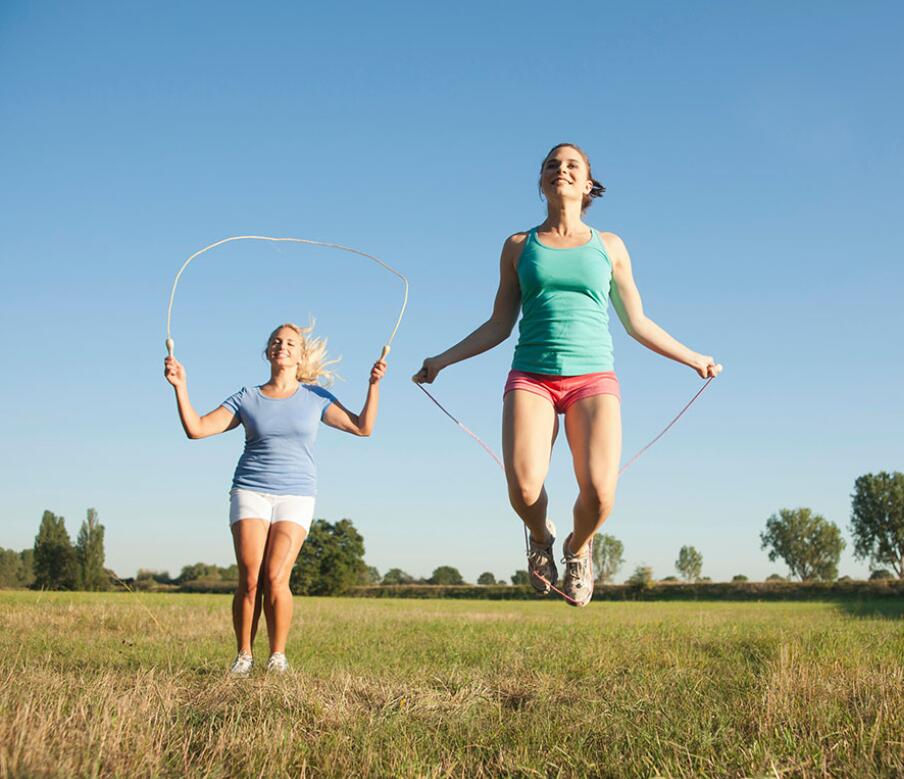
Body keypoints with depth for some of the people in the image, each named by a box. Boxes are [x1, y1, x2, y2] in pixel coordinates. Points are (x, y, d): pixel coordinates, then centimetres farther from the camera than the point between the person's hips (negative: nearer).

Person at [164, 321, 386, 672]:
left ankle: (278, 656, -2)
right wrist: (180, 386, -6)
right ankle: (243, 655, 1)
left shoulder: (314, 397, 10)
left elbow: (362, 427, 3)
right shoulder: (247, 398, 9)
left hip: (296, 497, 0)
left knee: (275, 578, -15)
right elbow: (196, 428, 3)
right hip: (250, 492, 1)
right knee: (250, 580, -11)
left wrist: (373, 385, -8)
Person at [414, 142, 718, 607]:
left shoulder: (609, 246, 14)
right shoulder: (519, 246, 15)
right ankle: (541, 537, 13)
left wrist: (694, 359, 17)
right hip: (531, 376, 0)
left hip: (593, 378, 0)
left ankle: (578, 548, 15)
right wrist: (442, 360, 11)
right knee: (523, 486, -24)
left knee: (599, 492, -22)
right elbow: (498, 326, 16)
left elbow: (638, 324, 19)